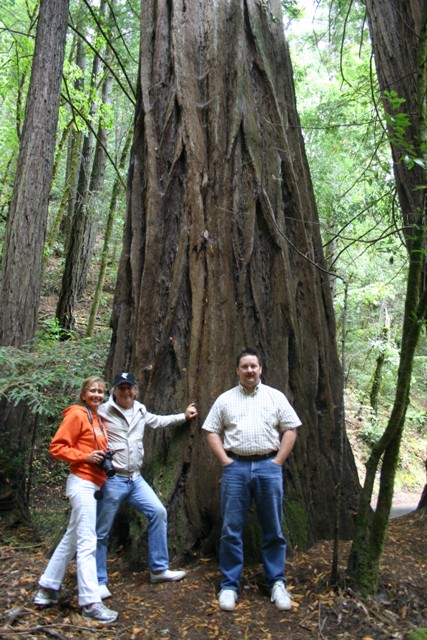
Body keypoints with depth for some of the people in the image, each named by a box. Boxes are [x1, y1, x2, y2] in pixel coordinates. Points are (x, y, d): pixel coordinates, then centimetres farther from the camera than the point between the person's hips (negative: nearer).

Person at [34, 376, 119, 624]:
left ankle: (47, 588, 29)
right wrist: (86, 457, -19)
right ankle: (91, 603, -2)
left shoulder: (99, 418, 15)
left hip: (92, 484, 9)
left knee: (72, 539, 16)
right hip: (82, 483, -9)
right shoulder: (77, 414, -10)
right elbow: (57, 447, -13)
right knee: (87, 543, -7)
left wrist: (104, 457, 5)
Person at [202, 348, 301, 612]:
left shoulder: (275, 397, 6)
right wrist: (225, 460, -2)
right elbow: (212, 431, 8)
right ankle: (230, 585, 19)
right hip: (236, 467, 0)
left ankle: (277, 583, 23)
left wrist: (277, 461, -3)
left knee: (273, 529, 9)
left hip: (268, 466, 0)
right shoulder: (225, 399, 7)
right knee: (231, 529, 5)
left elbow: (290, 430, 4)